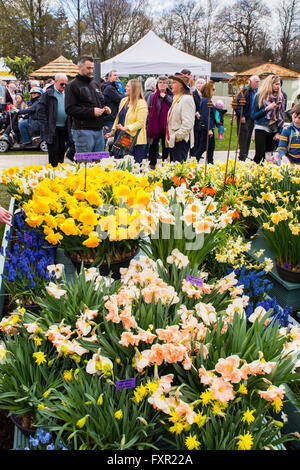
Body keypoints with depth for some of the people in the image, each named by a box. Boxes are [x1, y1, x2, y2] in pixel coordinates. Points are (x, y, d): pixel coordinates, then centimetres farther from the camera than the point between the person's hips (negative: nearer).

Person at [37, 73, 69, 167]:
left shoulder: (66, 94, 13)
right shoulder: (48, 94, -6)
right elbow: (40, 109, -7)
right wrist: (45, 126, -13)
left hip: (63, 128, 6)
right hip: (52, 128, -6)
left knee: (62, 150, 11)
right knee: (53, 151, -4)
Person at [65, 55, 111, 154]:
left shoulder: (94, 84, 20)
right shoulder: (72, 85, -3)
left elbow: (101, 102, 30)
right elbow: (70, 109, -13)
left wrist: (105, 109, 6)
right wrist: (91, 112, -19)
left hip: (99, 130, 7)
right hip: (83, 130, -7)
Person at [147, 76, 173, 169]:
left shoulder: (170, 96, 5)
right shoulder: (152, 96, 6)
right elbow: (148, 110, 8)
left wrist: (165, 97, -14)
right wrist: (148, 122, 1)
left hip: (166, 126, -1)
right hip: (154, 126, 1)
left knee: (166, 147, 7)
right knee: (153, 147, 8)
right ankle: (152, 164, 19)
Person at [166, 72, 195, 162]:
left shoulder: (187, 99, -13)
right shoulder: (176, 99, 19)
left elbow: (188, 124, -21)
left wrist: (176, 136, -18)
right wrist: (169, 137, 15)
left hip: (181, 141, -10)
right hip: (173, 141, 10)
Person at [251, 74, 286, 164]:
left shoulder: (281, 97, 7)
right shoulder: (260, 96, -2)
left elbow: (282, 116, 10)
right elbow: (253, 116, -4)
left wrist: (279, 132, 2)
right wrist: (267, 109, -15)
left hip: (274, 130, 3)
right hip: (261, 129, -3)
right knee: (260, 155, -9)